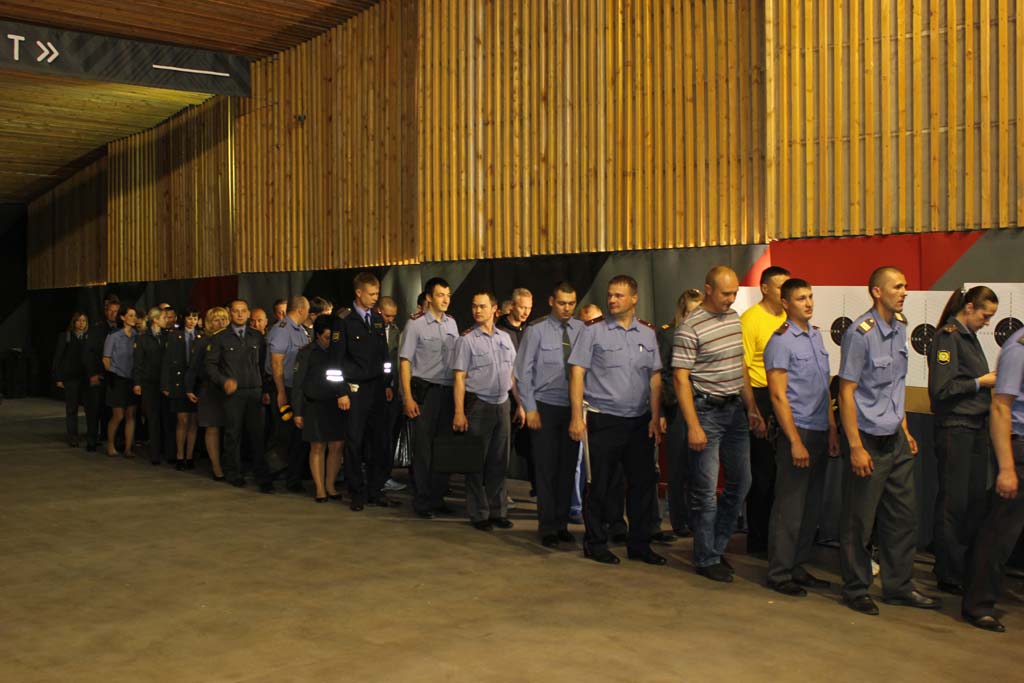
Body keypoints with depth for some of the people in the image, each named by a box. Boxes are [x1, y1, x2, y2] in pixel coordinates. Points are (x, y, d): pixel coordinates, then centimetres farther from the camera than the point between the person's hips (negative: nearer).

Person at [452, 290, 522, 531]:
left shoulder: (505, 337, 9)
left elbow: (512, 374, 14)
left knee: (499, 461, 11)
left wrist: (520, 404, 11)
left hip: (502, 404, 5)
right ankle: (479, 513, 13)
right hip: (478, 405, -5)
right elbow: (459, 377, -10)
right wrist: (459, 412, -15)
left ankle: (498, 510, 21)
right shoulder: (466, 339, -6)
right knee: (477, 462, 2)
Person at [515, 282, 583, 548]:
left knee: (568, 468, 10)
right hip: (546, 407, -3)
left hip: (573, 407, 3)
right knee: (547, 469, 2)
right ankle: (547, 528, 14)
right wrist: (530, 409, -8)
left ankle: (561, 524, 24)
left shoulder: (581, 329, 2)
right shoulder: (536, 330, -5)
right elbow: (523, 372, -4)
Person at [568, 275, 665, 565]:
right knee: (599, 485, 3)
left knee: (643, 482, 8)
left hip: (640, 420, 4)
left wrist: (655, 418, 3)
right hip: (603, 419, -4)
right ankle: (595, 544, 17)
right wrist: (577, 417, -12)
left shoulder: (648, 332, 7)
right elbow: (577, 373, -6)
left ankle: (639, 544, 21)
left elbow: (655, 377, 9)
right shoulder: (593, 330, -4)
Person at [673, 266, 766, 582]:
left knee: (741, 481, 13)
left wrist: (751, 408, 14)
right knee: (705, 488, -1)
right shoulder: (690, 328, -15)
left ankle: (717, 545, 28)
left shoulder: (735, 318, 9)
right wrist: (693, 426, -20)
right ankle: (707, 559, 12)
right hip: (706, 410, -8)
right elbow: (681, 378, -16)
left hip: (734, 409, 8)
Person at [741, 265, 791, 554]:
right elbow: (741, 366, -14)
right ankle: (758, 539, 12)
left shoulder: (788, 318, 10)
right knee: (762, 472, 0)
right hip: (762, 398, -7)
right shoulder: (751, 319, -11)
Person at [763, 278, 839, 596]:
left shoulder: (816, 335, 13)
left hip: (820, 432, 8)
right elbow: (778, 396, -13)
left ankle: (798, 568, 23)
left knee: (812, 506, 12)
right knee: (789, 507, -2)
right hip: (798, 431, -8)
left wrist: (832, 430, 14)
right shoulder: (781, 342, -10)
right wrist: (796, 442, -16)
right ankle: (779, 574, 8)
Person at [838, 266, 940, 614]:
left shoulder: (899, 327, 8)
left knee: (903, 517, 14)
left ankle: (898, 586, 28)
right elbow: (846, 392, -16)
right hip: (869, 440, -8)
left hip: (896, 439, 8)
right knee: (859, 521, 4)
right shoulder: (860, 333, -16)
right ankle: (855, 590, 18)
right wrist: (856, 447, -17)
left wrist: (905, 430, 17)